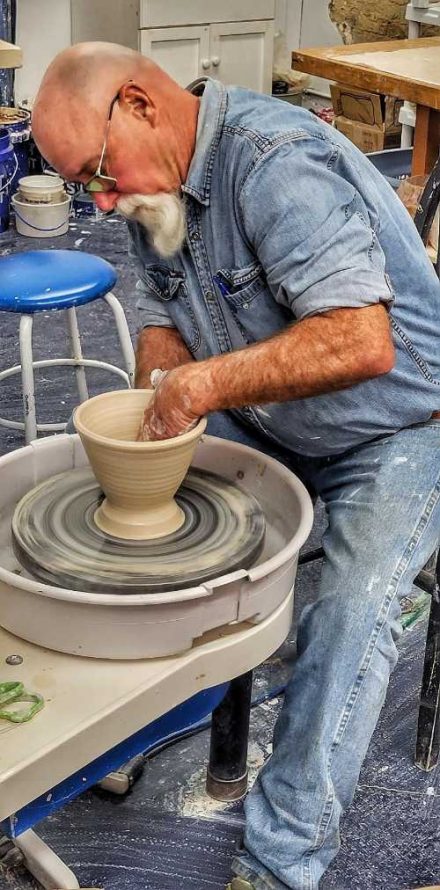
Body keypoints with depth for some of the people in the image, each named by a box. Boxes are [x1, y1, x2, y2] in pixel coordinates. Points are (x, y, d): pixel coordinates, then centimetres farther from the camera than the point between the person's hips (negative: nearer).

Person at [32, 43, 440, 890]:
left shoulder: (276, 163, -29)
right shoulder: (154, 187, 0)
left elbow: (361, 343, -40)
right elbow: (163, 319, 8)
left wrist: (202, 383, -33)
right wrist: (158, 398, -14)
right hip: (270, 424, 8)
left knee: (353, 607, -26)